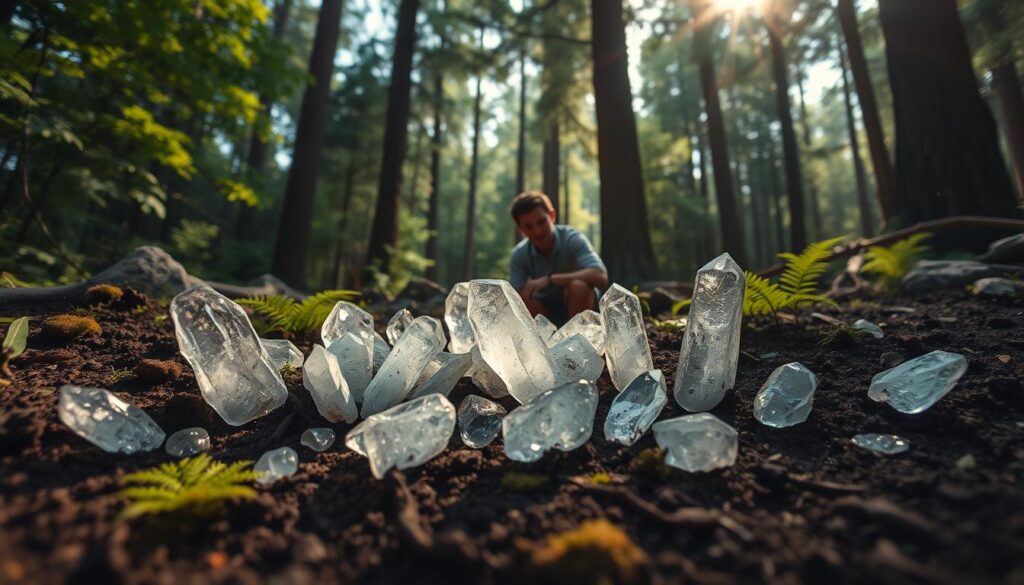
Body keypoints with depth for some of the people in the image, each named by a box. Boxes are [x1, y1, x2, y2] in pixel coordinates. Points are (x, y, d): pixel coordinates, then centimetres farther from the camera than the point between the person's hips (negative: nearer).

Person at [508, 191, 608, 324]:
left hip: (577, 304, -3)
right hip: (544, 309, 3)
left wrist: (550, 278, -43)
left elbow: (601, 277, -39)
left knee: (578, 286, -36)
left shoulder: (572, 239, -25)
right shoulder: (519, 255, -15)